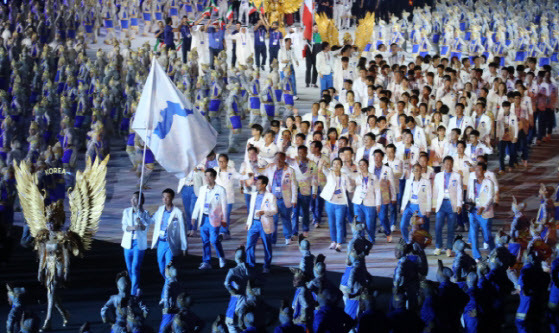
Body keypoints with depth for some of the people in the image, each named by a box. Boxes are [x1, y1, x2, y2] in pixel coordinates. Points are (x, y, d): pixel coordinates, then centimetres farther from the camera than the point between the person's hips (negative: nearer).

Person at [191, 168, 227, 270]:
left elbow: (224, 205, -2)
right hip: (203, 218, 5)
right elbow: (198, 203, 16)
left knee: (214, 240, -10)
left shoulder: (220, 190, -3)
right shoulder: (202, 189, 12)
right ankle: (206, 262, 12)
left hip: (214, 219, -5)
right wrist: (194, 216, 11)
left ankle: (221, 257, 14)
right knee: (205, 241, 6)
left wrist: (223, 219, -5)